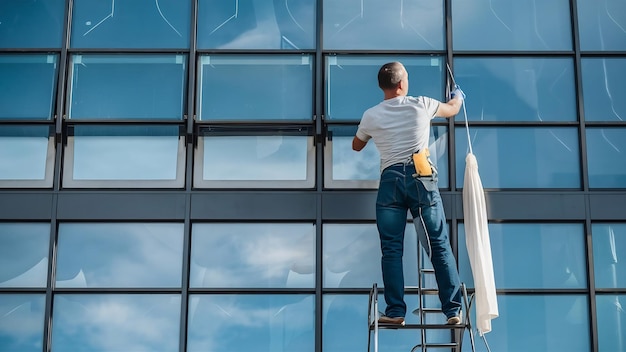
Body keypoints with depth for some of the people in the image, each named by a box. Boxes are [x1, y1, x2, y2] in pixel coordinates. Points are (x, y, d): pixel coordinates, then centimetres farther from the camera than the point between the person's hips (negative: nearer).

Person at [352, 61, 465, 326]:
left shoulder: (371, 116, 5)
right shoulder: (421, 105, 3)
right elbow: (452, 109, 24)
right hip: (421, 178, -1)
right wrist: (458, 97, 47)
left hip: (390, 181, 1)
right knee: (439, 245, 2)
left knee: (392, 250, 3)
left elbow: (356, 146, 24)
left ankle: (395, 311, -1)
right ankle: (453, 309, 0)